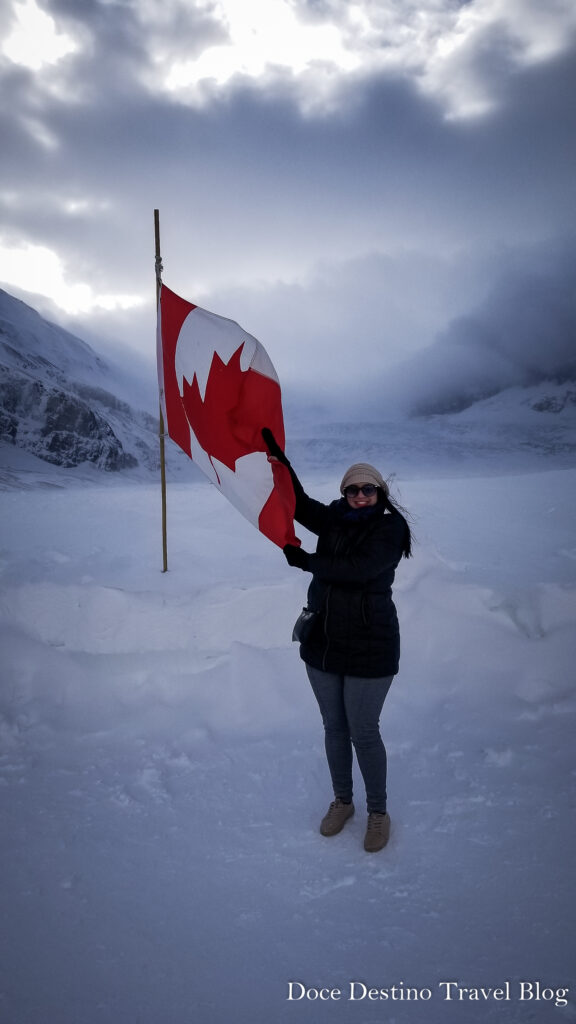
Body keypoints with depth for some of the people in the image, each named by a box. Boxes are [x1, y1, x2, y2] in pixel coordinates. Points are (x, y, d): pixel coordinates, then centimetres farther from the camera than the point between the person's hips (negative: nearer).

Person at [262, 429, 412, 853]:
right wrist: (277, 456, -4)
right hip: (322, 643, 5)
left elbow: (359, 569, -25)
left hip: (369, 648, -5)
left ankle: (378, 811, 28)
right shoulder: (334, 520, 3)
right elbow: (298, 502, 5)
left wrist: (306, 561, -17)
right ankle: (342, 801, 39)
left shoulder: (391, 527, -13)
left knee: (364, 732, 5)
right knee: (334, 728, 18)